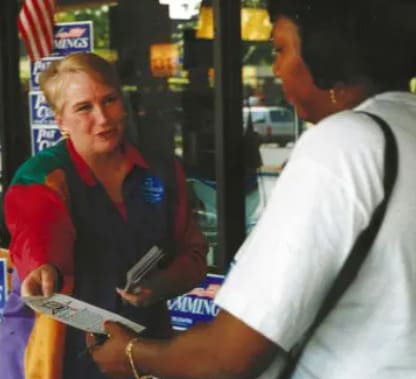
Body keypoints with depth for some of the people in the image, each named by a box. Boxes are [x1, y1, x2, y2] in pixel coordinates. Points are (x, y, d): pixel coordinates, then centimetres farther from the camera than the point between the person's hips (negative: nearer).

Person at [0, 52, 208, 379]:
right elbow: (40, 237, -32)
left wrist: (162, 285, -15)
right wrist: (46, 271, -53)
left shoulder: (163, 172, 2)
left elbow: (194, 253, 5)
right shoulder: (41, 178, -11)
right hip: (59, 351, -4)